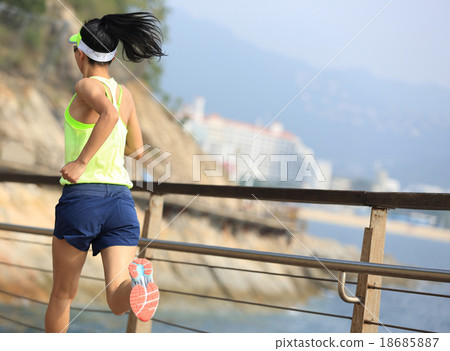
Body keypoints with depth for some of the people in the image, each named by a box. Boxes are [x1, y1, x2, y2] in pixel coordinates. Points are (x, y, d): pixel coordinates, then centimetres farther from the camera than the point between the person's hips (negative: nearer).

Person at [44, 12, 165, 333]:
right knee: (119, 302, -8)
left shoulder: (88, 86, -5)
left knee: (63, 294, 16)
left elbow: (109, 113, -28)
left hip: (81, 197, -4)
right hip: (121, 201, 4)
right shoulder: (126, 94, 14)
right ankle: (135, 281, -41)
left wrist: (81, 161, -22)